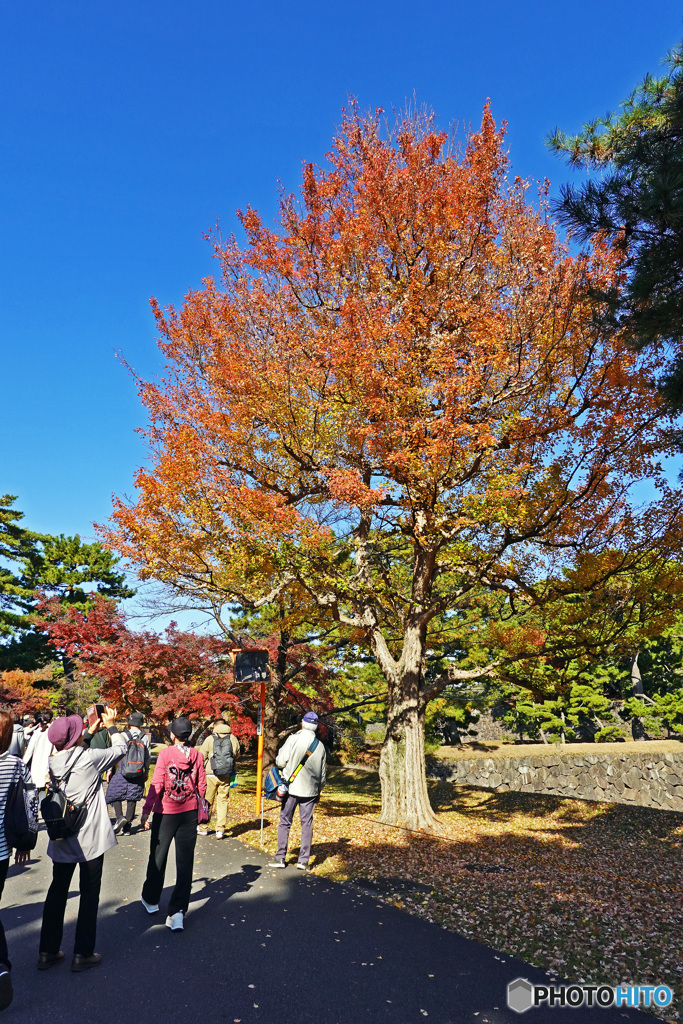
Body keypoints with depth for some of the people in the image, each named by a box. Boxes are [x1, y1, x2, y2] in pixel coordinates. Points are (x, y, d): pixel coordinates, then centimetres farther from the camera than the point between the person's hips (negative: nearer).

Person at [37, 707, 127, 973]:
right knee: (89, 894, 9)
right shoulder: (90, 758, -21)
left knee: (57, 891, 19)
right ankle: (82, 954, 18)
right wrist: (111, 726, 7)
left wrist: (91, 732, 18)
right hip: (90, 840, -5)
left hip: (61, 840, 5)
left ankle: (48, 951, 28)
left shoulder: (53, 763, -5)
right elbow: (121, 748, -5)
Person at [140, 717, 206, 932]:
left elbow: (156, 785, -13)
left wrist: (146, 810, -6)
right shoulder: (197, 755, -4)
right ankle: (178, 912, 2)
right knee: (185, 862, 6)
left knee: (158, 857, 17)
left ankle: (151, 900, 36)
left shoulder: (165, 754, -12)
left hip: (166, 812, -2)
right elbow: (201, 786, 2)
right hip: (189, 813, 2)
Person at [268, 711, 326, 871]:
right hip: (310, 790, 3)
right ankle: (303, 860, 10)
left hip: (292, 787, -3)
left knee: (285, 822, 8)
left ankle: (280, 858, 11)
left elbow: (280, 761, -11)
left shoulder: (293, 739, -9)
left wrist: (280, 756, 11)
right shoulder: (320, 746, 4)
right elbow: (323, 773, 12)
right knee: (307, 824, 9)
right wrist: (319, 791, 24)